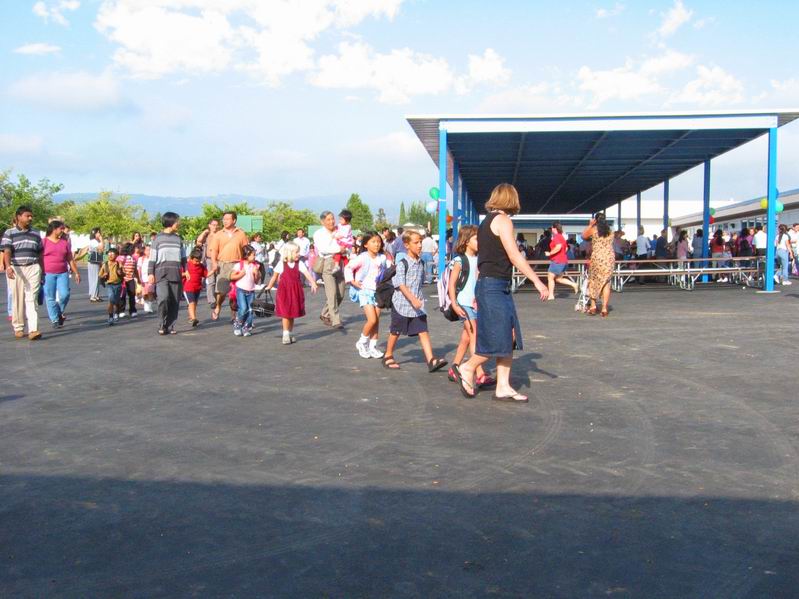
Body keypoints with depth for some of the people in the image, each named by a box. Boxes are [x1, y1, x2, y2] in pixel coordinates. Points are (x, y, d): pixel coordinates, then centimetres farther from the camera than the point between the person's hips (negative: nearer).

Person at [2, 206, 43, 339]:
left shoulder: (36, 234, 12)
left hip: (33, 268, 1)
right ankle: (18, 328, 20)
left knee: (31, 299, -8)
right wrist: (8, 266, -25)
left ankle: (33, 330, -16)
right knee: (18, 300, 7)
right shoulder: (9, 233, 3)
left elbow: (40, 254, 16)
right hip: (15, 269, -1)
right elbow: (7, 251, -8)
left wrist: (42, 273, 16)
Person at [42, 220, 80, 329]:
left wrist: (76, 273, 12)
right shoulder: (44, 242, 1)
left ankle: (60, 312, 15)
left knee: (64, 294, -11)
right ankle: (54, 320, 8)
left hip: (62, 273, 3)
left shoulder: (65, 242, 11)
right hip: (48, 274, -2)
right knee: (50, 298, 0)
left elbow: (70, 259, 15)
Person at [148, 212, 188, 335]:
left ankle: (170, 326, 9)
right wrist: (151, 273, -1)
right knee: (164, 297, -20)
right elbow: (152, 257, 4)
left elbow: (183, 257, 20)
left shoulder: (178, 239, 15)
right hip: (162, 274, -4)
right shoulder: (158, 238, 4)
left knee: (175, 302, 0)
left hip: (176, 275, 4)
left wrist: (185, 270, 10)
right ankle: (162, 325, -6)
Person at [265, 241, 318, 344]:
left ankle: (291, 333, 23)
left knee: (292, 313, 11)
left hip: (295, 292, 2)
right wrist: (269, 286, 13)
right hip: (284, 291, -2)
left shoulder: (299, 264, -1)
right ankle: (286, 334, 1)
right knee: (285, 313, -5)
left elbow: (307, 273, -13)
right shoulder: (281, 264, -4)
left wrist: (313, 283, -28)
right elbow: (275, 276, 8)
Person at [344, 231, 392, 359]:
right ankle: (362, 343, 9)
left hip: (377, 291, 5)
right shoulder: (363, 257, -11)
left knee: (377, 321, 6)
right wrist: (352, 281, -12)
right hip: (365, 291, -5)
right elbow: (348, 267, -6)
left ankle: (372, 346, 18)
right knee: (372, 320, -13)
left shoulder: (383, 258, 2)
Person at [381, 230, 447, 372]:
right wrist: (412, 299, -30)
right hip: (402, 303, -5)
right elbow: (400, 284, -20)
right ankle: (388, 356, 28)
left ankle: (431, 360, -12)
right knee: (396, 332, 10)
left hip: (418, 305, 5)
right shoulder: (402, 263, -13)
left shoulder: (421, 263, 7)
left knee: (423, 331, -5)